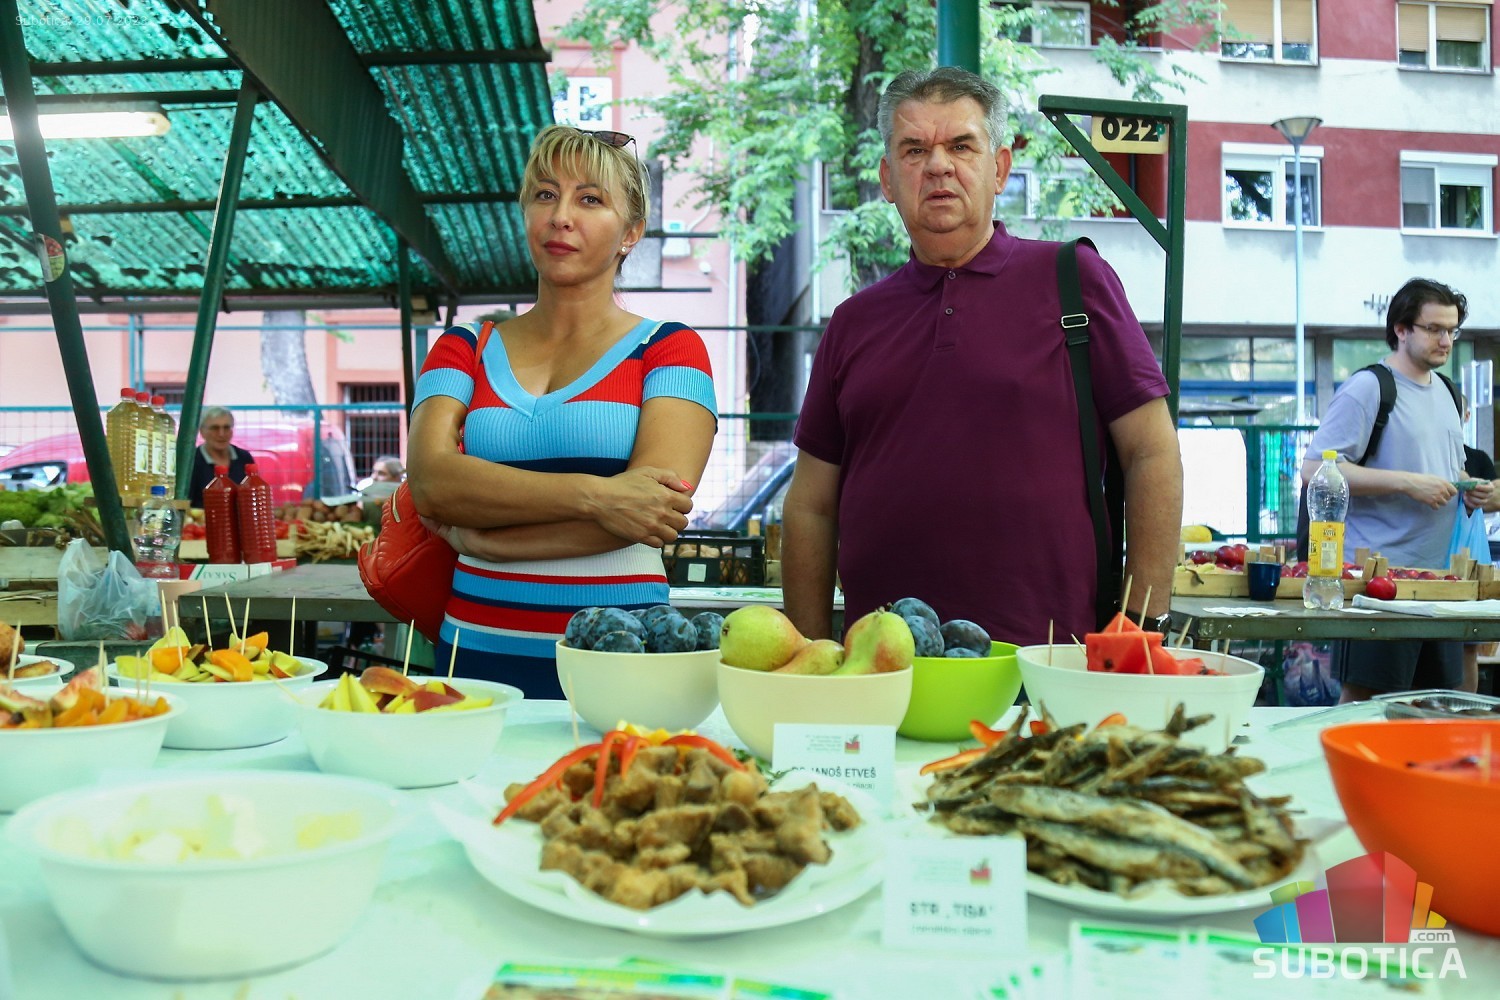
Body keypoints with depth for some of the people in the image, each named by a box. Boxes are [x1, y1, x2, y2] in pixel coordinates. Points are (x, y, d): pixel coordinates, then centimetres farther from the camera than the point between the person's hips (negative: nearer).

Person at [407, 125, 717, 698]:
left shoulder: (667, 350, 3)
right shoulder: (464, 350, 11)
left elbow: (656, 503, -13)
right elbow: (429, 480, -7)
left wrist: (477, 534, -9)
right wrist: (591, 495, -20)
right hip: (476, 653, 3)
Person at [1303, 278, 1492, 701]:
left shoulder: (1445, 392, 18)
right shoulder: (1368, 388, -8)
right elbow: (1314, 469, -18)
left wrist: (1471, 490, 6)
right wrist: (1408, 483, -21)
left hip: (1438, 572, 8)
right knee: (1364, 699, -5)